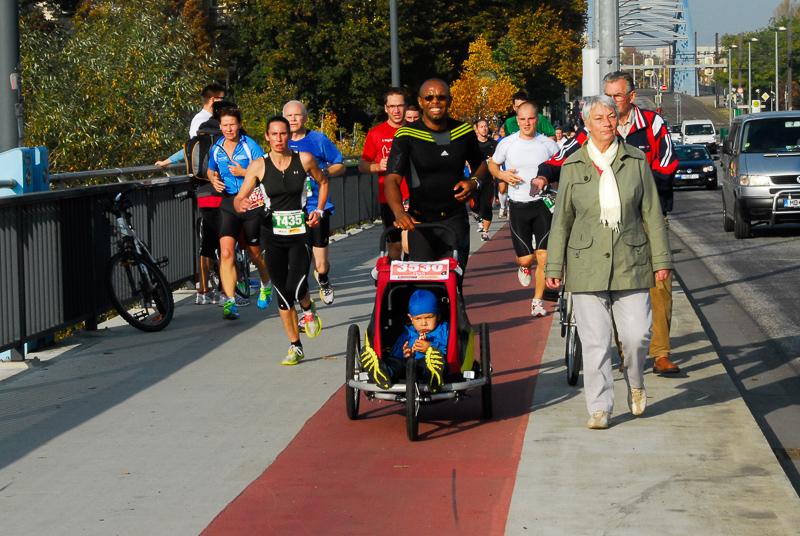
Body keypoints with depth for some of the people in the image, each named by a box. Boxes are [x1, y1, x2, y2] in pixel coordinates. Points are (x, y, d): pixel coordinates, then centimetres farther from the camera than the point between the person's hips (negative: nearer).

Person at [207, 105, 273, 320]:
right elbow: (211, 171, 25)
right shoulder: (216, 149, 6)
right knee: (226, 252, -14)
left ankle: (266, 285, 44)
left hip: (252, 202, -3)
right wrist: (214, 181, 3)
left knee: (254, 252, 12)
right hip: (228, 203, 3)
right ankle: (230, 302, -14)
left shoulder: (250, 146, -7)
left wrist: (243, 172, -19)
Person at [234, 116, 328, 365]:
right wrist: (242, 205, -27)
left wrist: (319, 211, 4)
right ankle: (295, 347, 19)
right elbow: (239, 199, -4)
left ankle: (309, 309, 22)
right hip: (273, 235, 1)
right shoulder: (259, 165, -4)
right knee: (283, 294, 5)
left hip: (300, 232, -1)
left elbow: (323, 182, 16)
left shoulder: (304, 160, -3)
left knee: (296, 288, -16)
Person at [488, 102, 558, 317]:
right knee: (526, 258, 0)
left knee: (543, 256, -8)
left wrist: (547, 180, -11)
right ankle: (524, 266, 39)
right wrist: (502, 175, -6)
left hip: (542, 204, 0)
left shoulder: (548, 144, 1)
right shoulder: (507, 143, 1)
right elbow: (492, 164, 16)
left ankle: (538, 300, 8)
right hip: (518, 206, 0)